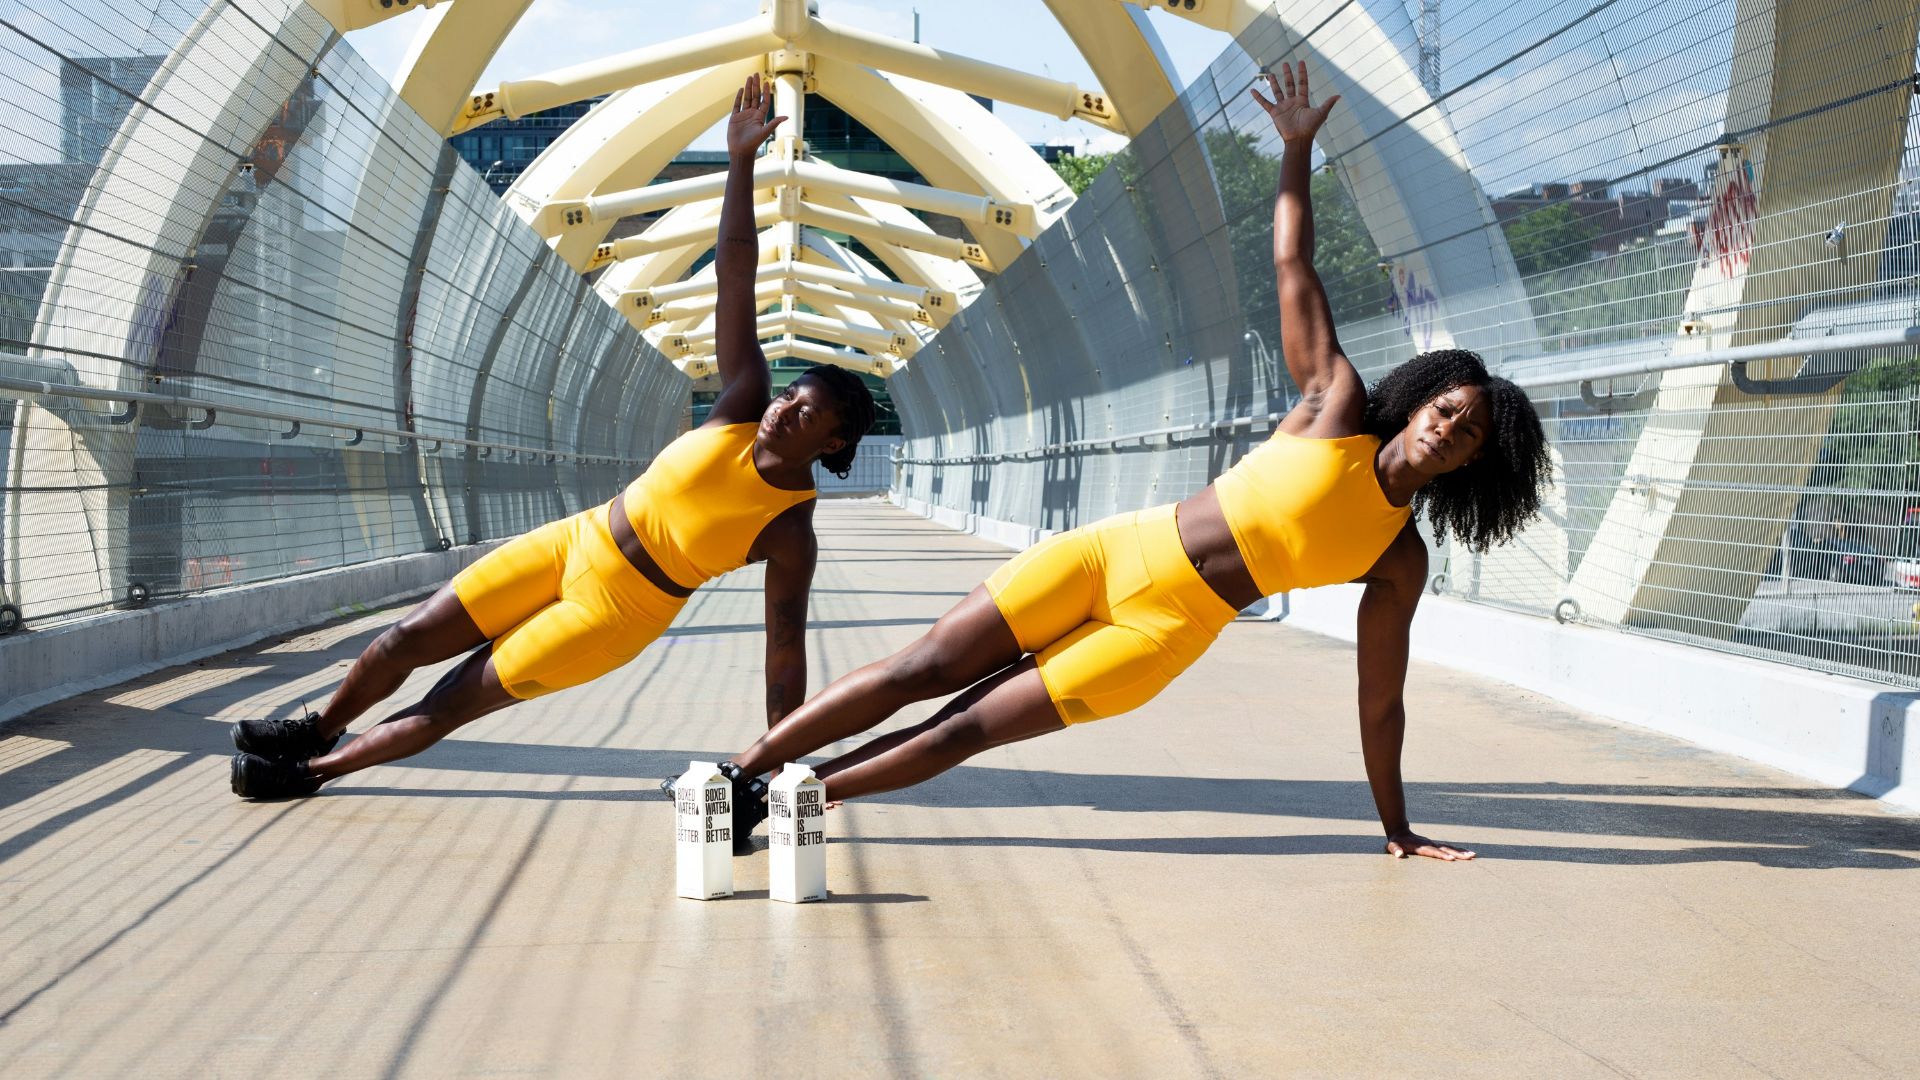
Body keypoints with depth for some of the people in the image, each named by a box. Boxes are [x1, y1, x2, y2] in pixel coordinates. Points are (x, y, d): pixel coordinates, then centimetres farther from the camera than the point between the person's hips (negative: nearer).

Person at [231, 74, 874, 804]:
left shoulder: (790, 531, -20)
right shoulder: (743, 407, -11)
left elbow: (786, 652, -17)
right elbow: (735, 281, -15)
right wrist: (741, 163, -22)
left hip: (622, 609, -4)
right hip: (575, 542, 4)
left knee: (454, 702, 0)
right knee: (410, 639, 8)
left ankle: (315, 770, 20)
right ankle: (318, 729, 35)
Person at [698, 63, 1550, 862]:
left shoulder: (1400, 563, 1)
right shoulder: (1339, 408, 0)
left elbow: (1380, 702, 6)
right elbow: (1292, 267, 2)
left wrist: (1397, 830, 7)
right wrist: (1297, 149, -3)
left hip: (1166, 631, 0)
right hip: (1111, 554, 0)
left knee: (967, 729, -6)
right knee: (920, 673, -5)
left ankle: (771, 801, 2)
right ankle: (743, 770, 4)